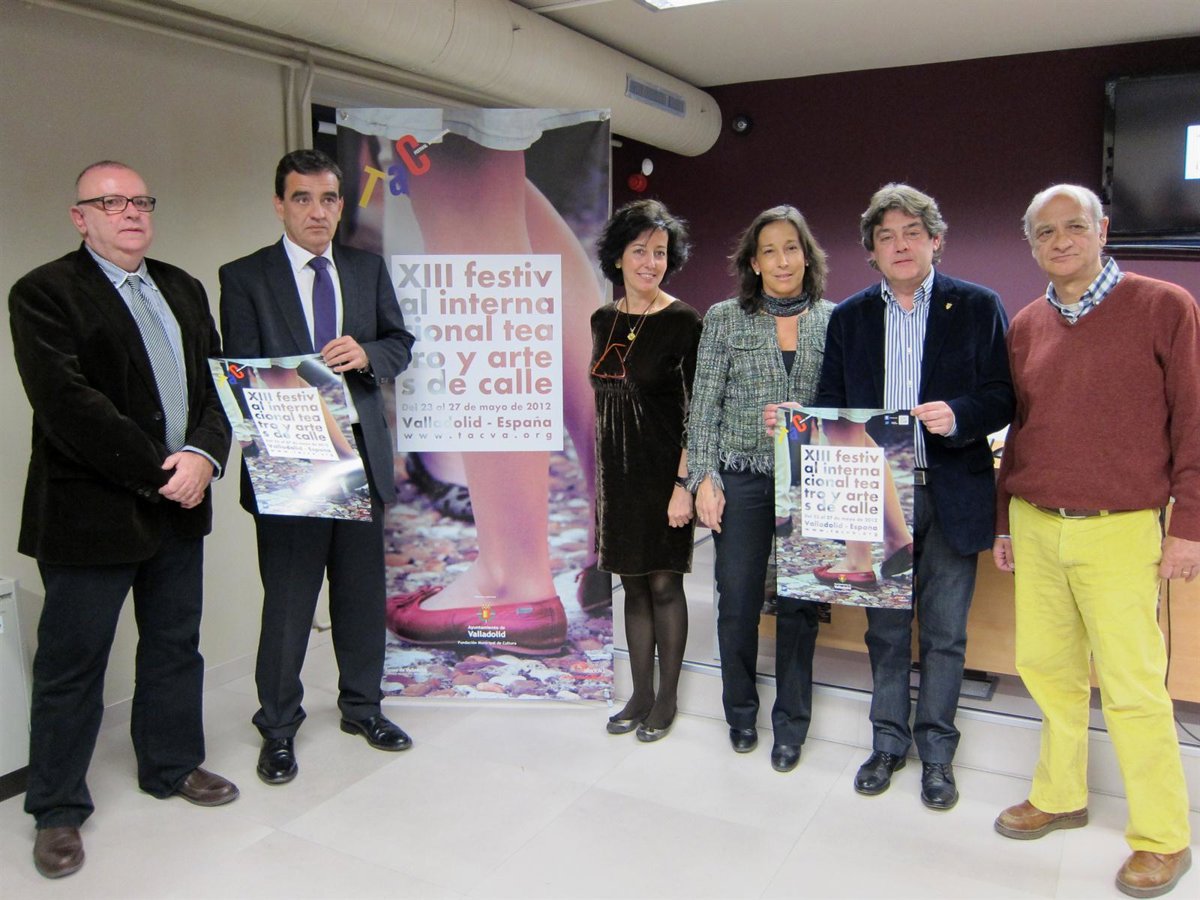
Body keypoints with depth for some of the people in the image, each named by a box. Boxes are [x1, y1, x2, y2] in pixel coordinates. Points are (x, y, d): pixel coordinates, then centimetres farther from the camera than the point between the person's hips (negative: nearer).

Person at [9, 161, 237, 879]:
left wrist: (204, 454, -11)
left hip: (180, 505, 6)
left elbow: (216, 381, 7)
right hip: (91, 511, -6)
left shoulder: (182, 289, 13)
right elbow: (68, 403, -18)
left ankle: (173, 765, 36)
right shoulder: (45, 293, -7)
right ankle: (59, 810, 24)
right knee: (72, 664, 7)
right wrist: (157, 473, -18)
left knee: (175, 647, 17)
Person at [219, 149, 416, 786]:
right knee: (287, 600, 5)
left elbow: (401, 344, 11)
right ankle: (278, 727, 24)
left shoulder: (368, 269, 10)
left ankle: (361, 706, 33)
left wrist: (366, 355, -12)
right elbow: (242, 371, -7)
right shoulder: (244, 277, -1)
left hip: (362, 453, 4)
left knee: (363, 591, 14)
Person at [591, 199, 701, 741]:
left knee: (664, 583, 3)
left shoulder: (683, 322, -10)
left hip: (662, 468, -5)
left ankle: (666, 700, 19)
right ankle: (641, 695, 25)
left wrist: (684, 483, -17)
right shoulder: (603, 320, 7)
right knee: (634, 585, 12)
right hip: (617, 471, 5)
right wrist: (595, 473, 14)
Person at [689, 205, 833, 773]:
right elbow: (704, 405, 0)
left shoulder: (833, 320, 4)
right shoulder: (725, 319, 1)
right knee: (737, 601, 7)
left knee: (799, 603, 7)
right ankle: (740, 711, 29)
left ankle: (791, 724, 24)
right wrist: (704, 477, -7)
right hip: (742, 478, -1)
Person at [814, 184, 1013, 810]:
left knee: (945, 633, 8)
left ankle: (936, 751, 26)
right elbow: (832, 405, 8)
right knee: (886, 628, 13)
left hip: (952, 497, -2)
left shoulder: (977, 307, 1)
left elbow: (1002, 397, -4)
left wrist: (958, 416, -24)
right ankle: (888, 741, 30)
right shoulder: (848, 317, 9)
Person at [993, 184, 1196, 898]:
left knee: (1133, 687, 0)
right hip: (1036, 528, 5)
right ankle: (1060, 797, 30)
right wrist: (1004, 520, 17)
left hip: (1120, 530, -4)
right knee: (1047, 666, 11)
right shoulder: (1026, 326, 10)